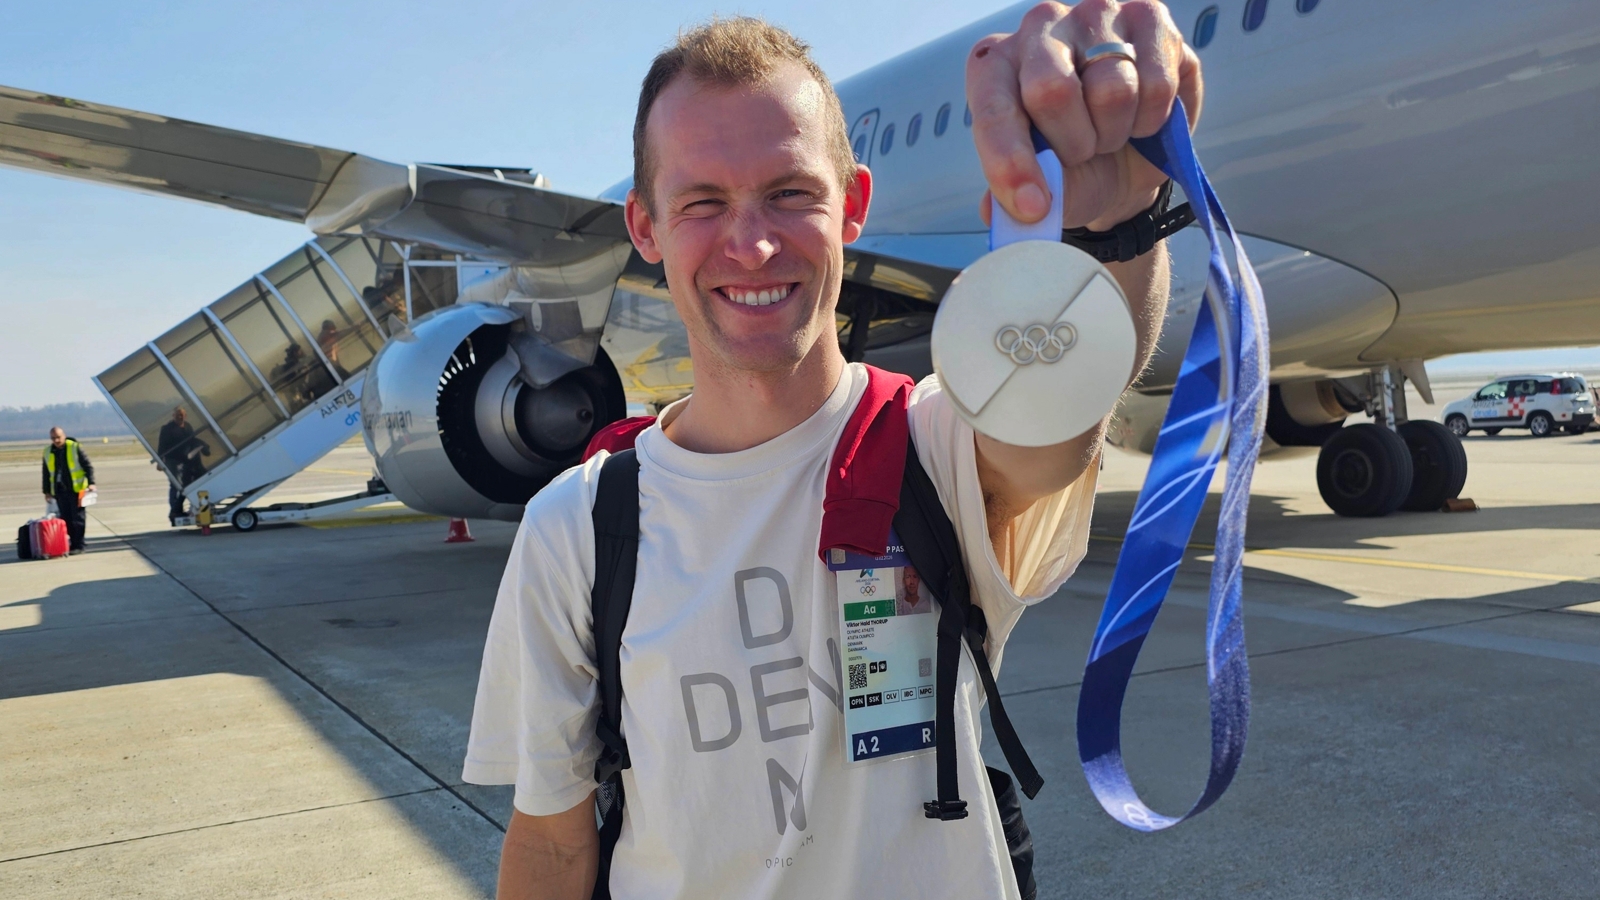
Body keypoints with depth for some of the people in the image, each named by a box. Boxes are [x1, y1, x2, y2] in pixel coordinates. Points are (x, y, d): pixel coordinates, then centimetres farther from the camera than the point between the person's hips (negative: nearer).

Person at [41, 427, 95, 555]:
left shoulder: (75, 447, -3)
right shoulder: (48, 452, 10)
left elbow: (88, 466, -3)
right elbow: (46, 473, 19)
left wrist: (91, 482, -13)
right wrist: (47, 491, 17)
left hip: (76, 489, -4)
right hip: (59, 491, 4)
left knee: (78, 518, -1)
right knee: (65, 519, 4)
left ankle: (78, 546, 3)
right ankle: (68, 544, 9)